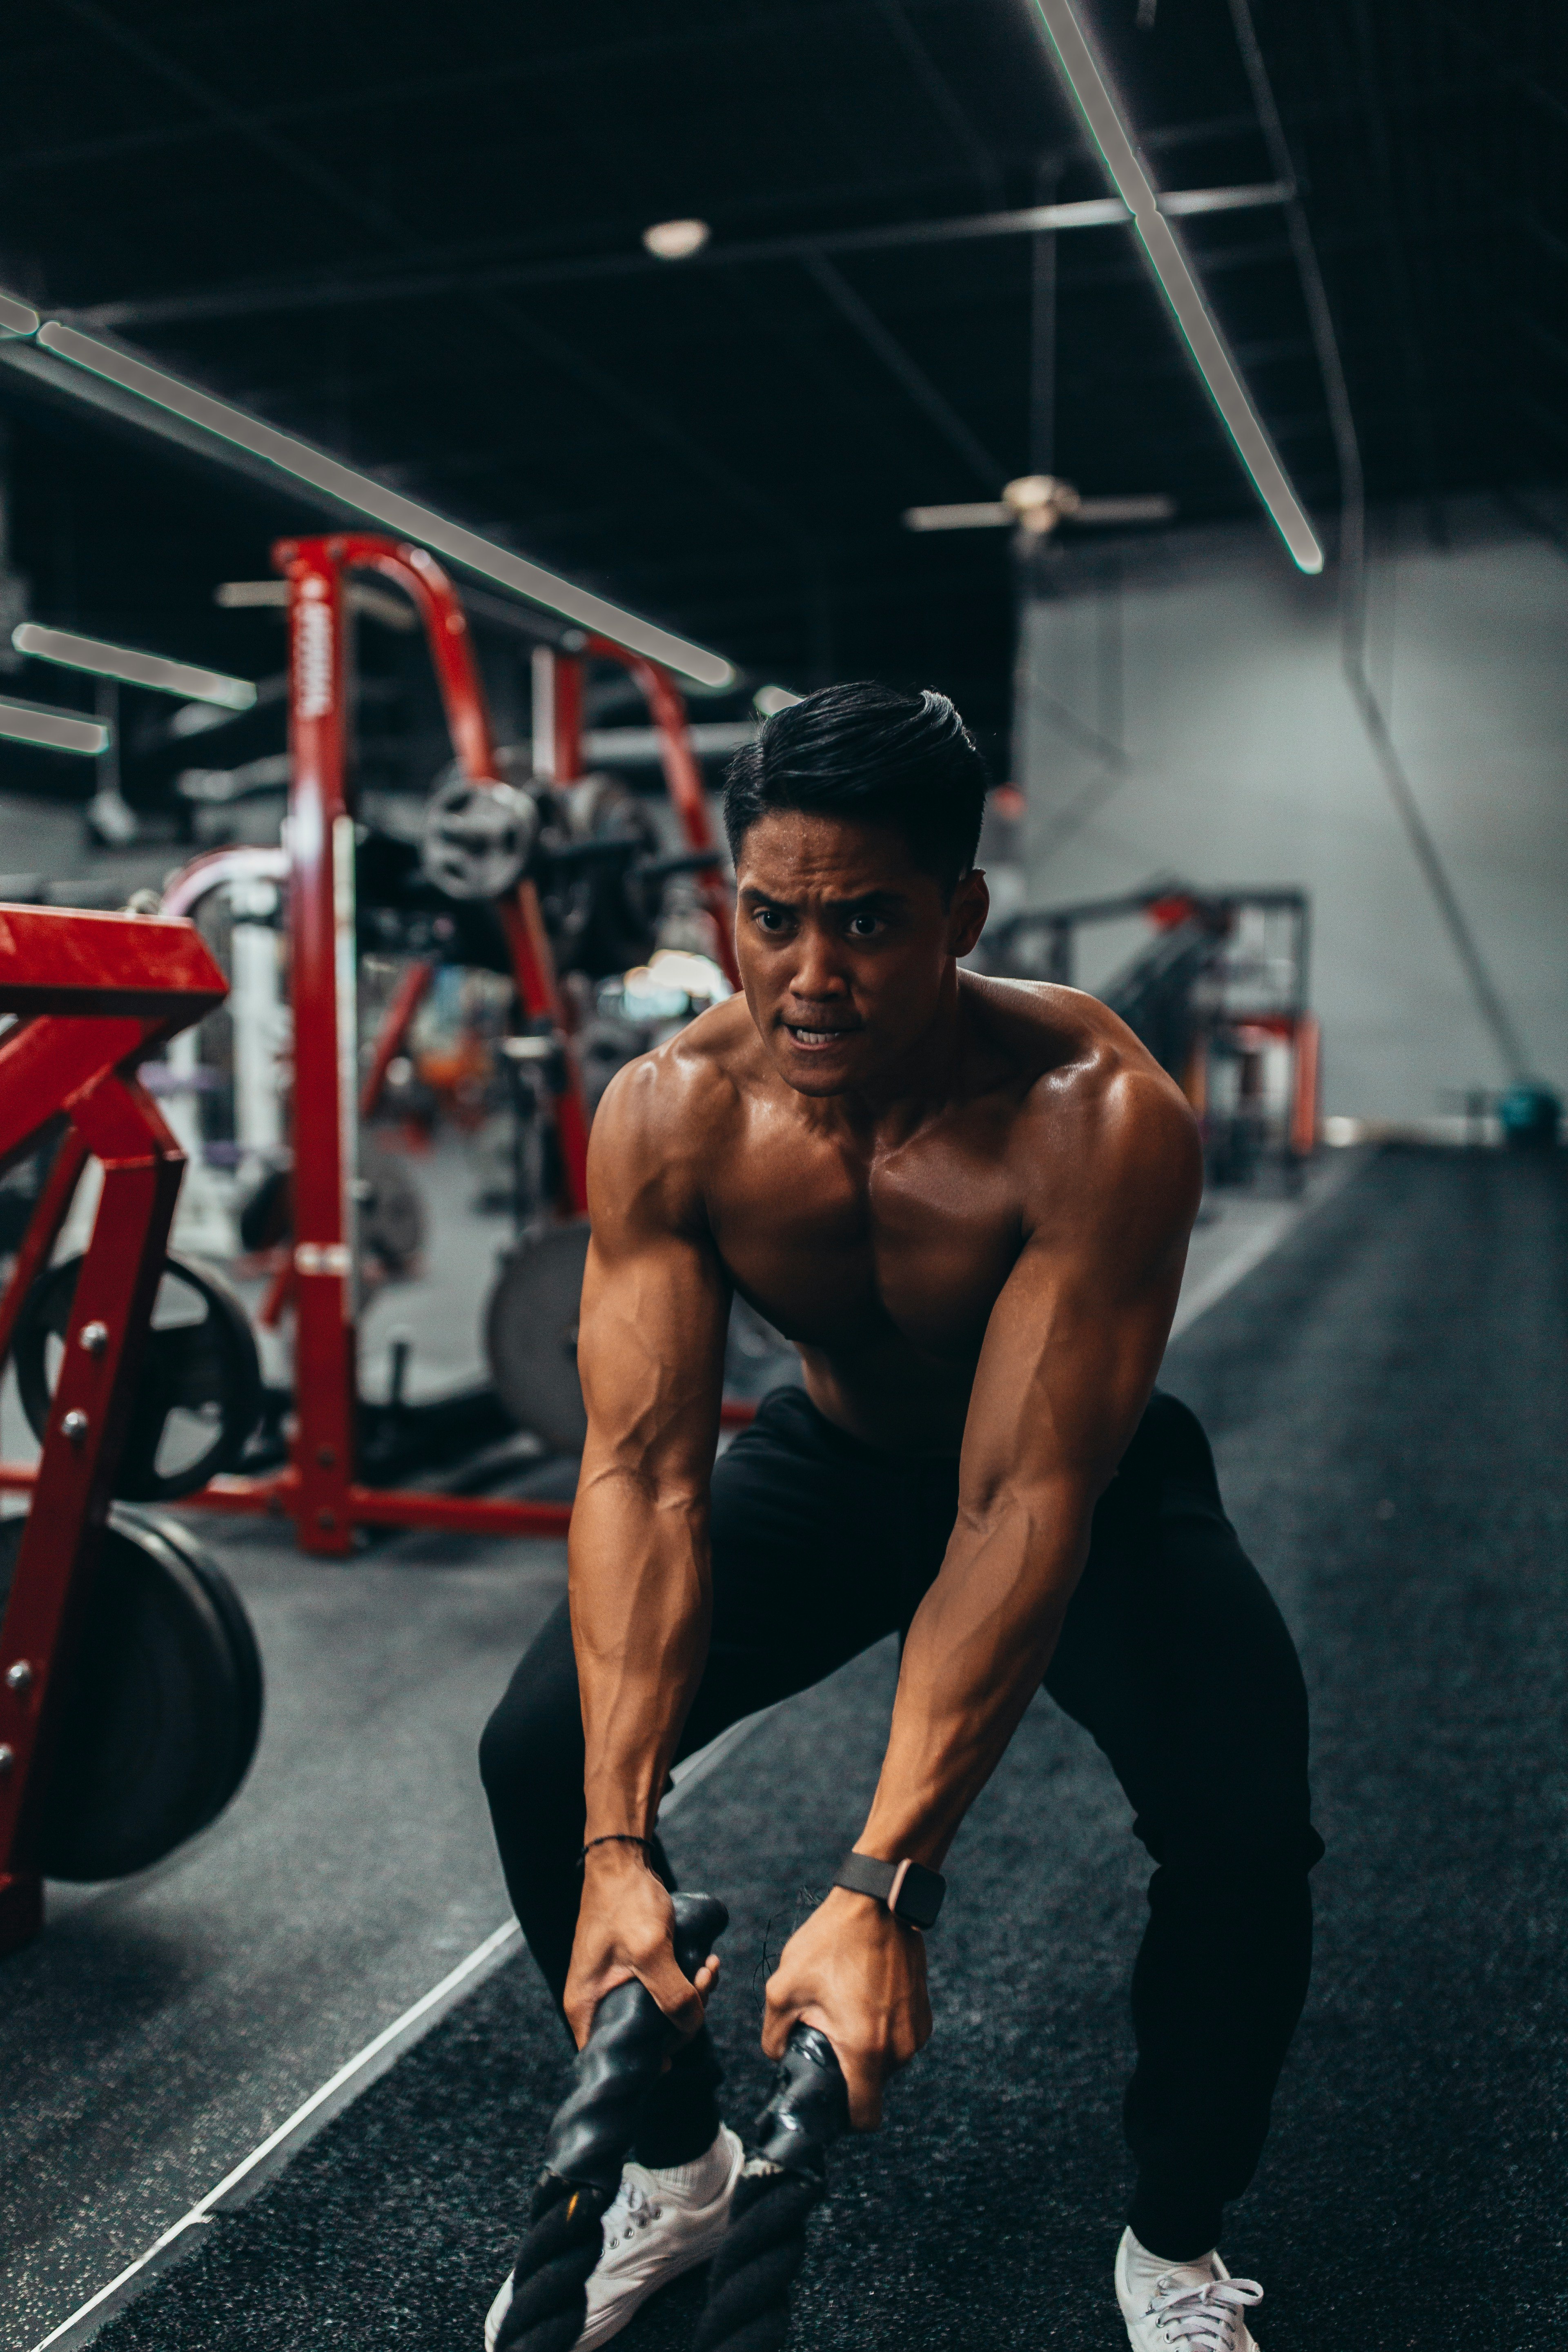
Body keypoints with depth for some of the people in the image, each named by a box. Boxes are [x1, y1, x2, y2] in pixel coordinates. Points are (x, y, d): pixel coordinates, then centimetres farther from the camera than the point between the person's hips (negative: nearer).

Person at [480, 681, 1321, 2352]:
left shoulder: (1096, 1118, -35)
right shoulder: (669, 1115, -25)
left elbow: (1027, 1504, -38)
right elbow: (642, 1469, -27)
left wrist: (882, 1888, -44)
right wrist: (616, 1847, -37)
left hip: (1081, 1478, -2)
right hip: (838, 1457, 3)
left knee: (1244, 1825, -26)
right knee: (542, 1755, -12)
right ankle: (675, 2167, 16)